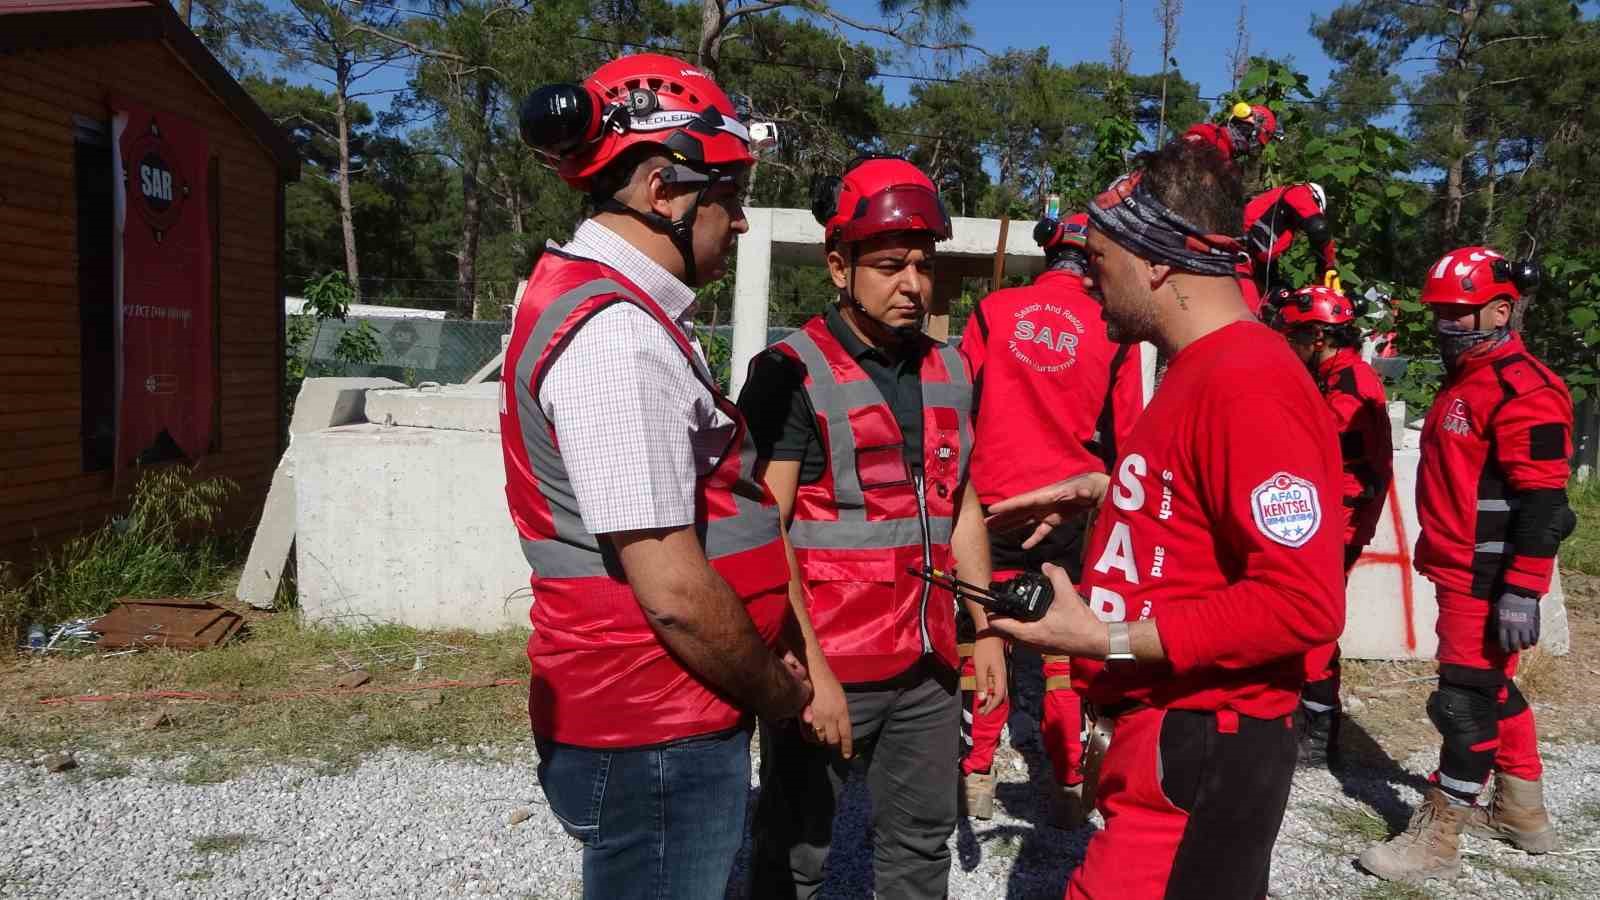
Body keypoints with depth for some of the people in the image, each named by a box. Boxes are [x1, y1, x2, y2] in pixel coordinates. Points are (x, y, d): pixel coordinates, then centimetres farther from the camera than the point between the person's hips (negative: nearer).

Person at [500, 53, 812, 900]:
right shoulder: (615, 337, -22)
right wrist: (780, 694, -7)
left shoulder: (598, 306, 10)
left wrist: (762, 669, 12)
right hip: (654, 743, -9)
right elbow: (674, 590, -25)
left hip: (657, 720, 10)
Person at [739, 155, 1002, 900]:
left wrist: (987, 630, 12)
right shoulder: (791, 373, -10)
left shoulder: (950, 372, 10)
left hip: (928, 665, 6)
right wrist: (806, 668, -19)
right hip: (825, 667, -5)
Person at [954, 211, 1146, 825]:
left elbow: (963, 407, 3)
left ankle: (976, 776, 18)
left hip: (995, 502, 0)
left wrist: (961, 488, 14)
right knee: (1066, 648, 11)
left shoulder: (992, 311, -1)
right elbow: (1124, 436, 5)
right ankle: (1068, 785, 18)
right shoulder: (1112, 330, -3)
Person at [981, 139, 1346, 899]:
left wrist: (1110, 641, -24)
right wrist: (1105, 489, 15)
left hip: (1202, 755, -10)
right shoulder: (1201, 370, 11)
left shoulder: (1247, 385, -22)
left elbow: (1303, 601, -27)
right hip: (1166, 733, 10)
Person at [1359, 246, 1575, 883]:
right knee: (1493, 689, 19)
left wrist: (1521, 592, -24)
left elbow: (1542, 502, -22)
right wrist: (1438, 552, 25)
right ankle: (1521, 813, 34)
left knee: (1466, 700, -4)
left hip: (1488, 581, -10)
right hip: (1461, 572, 10)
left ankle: (1436, 839, 4)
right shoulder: (1465, 381, 15)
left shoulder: (1525, 390, -17)